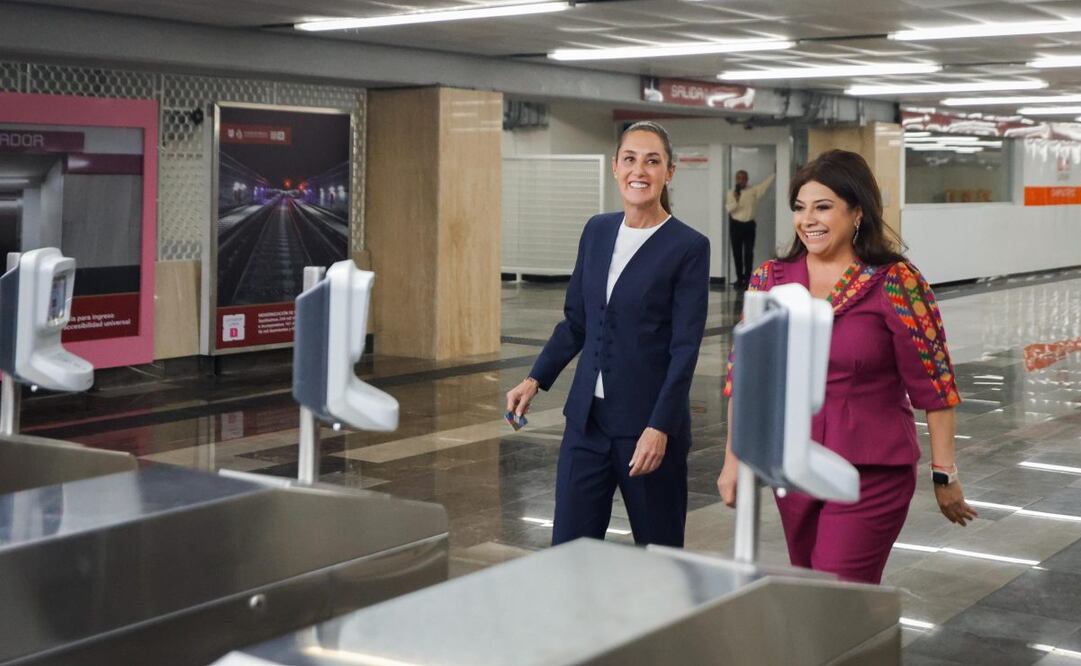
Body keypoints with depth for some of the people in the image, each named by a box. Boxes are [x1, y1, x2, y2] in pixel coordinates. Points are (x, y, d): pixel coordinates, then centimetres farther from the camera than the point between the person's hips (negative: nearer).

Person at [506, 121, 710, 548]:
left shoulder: (688, 247, -8)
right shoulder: (597, 231, 8)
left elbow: (685, 347, -11)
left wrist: (660, 427, -18)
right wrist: (536, 379, 6)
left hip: (648, 422, -5)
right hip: (586, 417, 5)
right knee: (568, 547, 4)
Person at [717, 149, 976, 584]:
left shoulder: (896, 283, -10)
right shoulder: (771, 279, 3)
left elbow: (933, 384, -7)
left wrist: (944, 474, -5)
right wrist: (733, 461, 7)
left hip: (872, 472, -5)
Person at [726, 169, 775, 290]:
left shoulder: (753, 190, 3)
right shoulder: (731, 192, 1)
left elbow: (766, 183, 3)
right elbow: (729, 208, -8)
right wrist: (736, 200, -25)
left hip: (749, 225, 0)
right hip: (736, 225, 0)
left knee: (748, 253, -3)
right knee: (737, 253, 4)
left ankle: (747, 279, 1)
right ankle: (740, 279, 13)